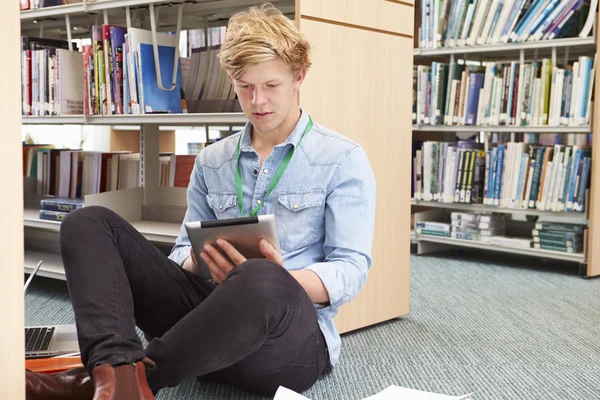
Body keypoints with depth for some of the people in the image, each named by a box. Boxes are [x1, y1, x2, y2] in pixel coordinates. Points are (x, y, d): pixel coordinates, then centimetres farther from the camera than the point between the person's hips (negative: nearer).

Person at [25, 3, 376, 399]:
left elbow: (351, 269, -6)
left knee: (262, 279, -43)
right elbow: (186, 249, 15)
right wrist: (199, 262, -12)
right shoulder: (211, 161, 15)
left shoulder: (343, 159, 0)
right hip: (211, 308, 5)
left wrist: (281, 280, -27)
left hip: (294, 333, -5)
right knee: (89, 223, -8)